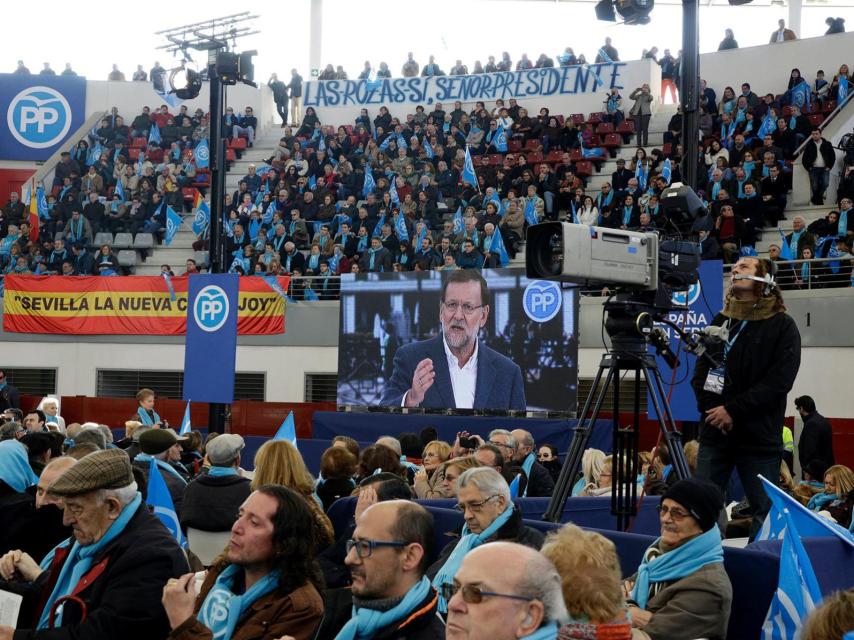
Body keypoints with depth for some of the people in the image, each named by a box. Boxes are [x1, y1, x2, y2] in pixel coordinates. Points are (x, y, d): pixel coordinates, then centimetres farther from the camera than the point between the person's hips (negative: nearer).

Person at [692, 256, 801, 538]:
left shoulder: (782, 325, 0)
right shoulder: (720, 321, 15)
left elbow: (779, 380, -10)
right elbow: (700, 370, 12)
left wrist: (734, 411, -15)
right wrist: (711, 409, -6)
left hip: (759, 437, -4)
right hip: (715, 431, 4)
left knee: (765, 512, 1)